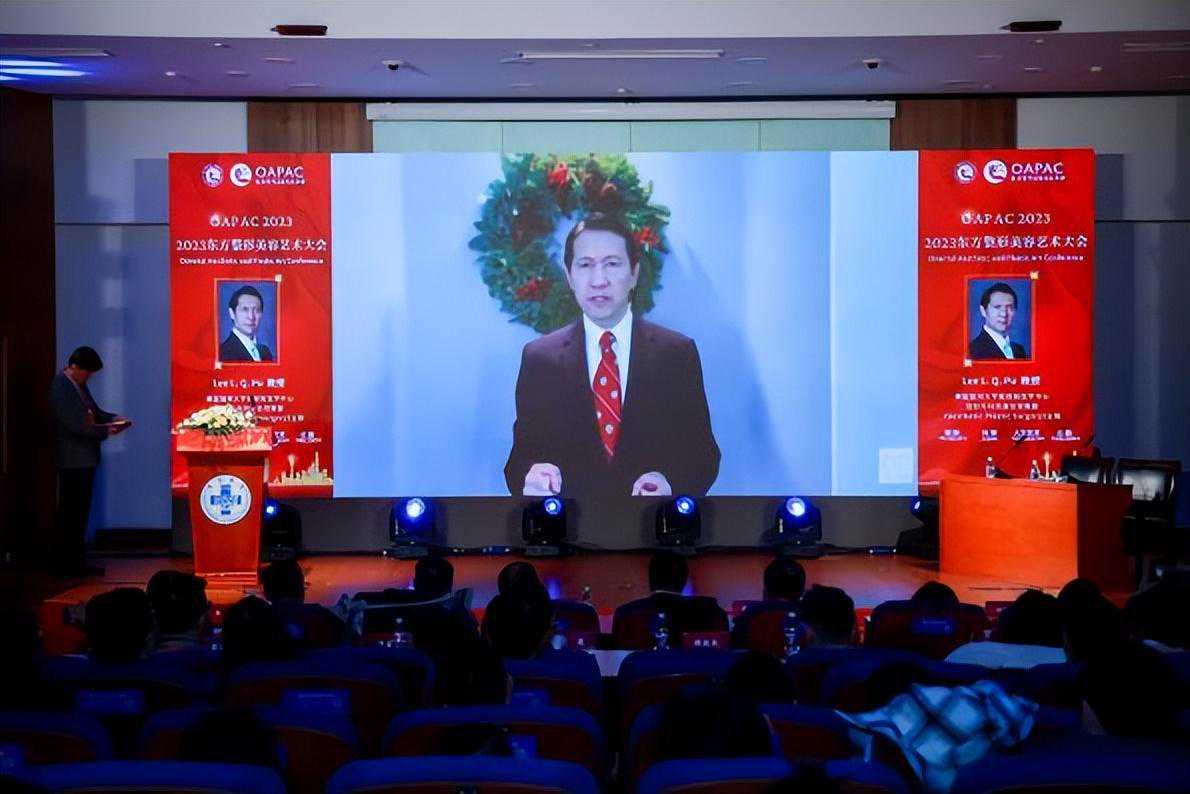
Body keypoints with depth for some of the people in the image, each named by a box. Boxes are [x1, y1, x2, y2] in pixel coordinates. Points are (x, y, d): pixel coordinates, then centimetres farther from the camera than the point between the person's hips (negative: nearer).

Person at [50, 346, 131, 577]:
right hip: (73, 460, -10)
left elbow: (95, 412, 21)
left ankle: (77, 563, 21)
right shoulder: (61, 387, -15)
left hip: (86, 458, 10)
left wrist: (113, 419, 3)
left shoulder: (79, 385, 13)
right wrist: (105, 431, -19)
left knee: (80, 513, 14)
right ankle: (69, 564, 1)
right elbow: (74, 424, -21)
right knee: (71, 514, -4)